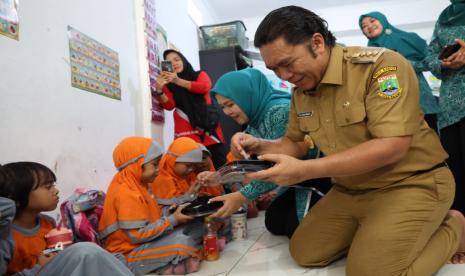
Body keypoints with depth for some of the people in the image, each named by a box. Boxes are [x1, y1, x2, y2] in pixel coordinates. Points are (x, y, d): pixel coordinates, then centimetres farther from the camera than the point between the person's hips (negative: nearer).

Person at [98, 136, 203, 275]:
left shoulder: (135, 185, 9)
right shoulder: (127, 194, -23)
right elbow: (138, 235, -26)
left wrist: (170, 211, -2)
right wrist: (173, 220, -22)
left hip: (145, 241, 10)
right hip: (129, 255, -10)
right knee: (184, 242, -29)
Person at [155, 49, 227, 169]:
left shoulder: (200, 75, 12)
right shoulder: (168, 85, 11)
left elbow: (205, 87, -10)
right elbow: (169, 105, -4)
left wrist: (178, 81, -19)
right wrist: (159, 90, -22)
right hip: (186, 134, 0)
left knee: (221, 168, -2)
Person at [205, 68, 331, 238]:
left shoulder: (280, 111, -27)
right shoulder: (255, 120, 1)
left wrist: (243, 196, -28)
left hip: (317, 177, -9)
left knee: (296, 228, -11)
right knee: (274, 221, 8)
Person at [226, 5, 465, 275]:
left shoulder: (381, 64, -21)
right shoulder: (301, 91, 2)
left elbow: (393, 147, -28)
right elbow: (296, 144, 12)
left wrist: (305, 170, -31)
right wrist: (260, 145, -10)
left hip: (409, 183, -6)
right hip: (350, 191, 7)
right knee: (303, 252, 4)